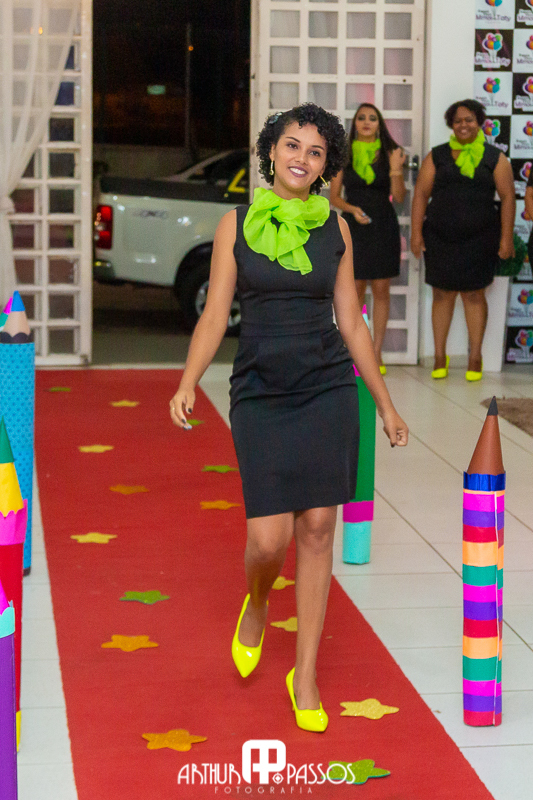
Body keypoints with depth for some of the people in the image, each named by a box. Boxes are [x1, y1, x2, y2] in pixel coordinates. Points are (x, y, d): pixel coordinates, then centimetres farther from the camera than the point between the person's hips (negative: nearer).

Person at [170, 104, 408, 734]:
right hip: (260, 396, -1)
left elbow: (350, 320, 11)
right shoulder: (236, 225, 2)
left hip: (327, 389, 1)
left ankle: (305, 676, 12)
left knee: (317, 529, 0)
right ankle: (255, 605, 29)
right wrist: (187, 384, -14)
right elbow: (215, 314, 0)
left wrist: (385, 403, 12)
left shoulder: (335, 228, 6)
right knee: (269, 539, -8)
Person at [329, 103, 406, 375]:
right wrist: (352, 209, -12)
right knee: (355, 289, -1)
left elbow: (399, 197, 1)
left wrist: (395, 170, -13)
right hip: (354, 227, 0)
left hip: (383, 227, 0)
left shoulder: (390, 154, 4)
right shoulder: (344, 155, 5)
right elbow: (334, 196, 6)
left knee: (381, 290, 1)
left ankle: (376, 352, 8)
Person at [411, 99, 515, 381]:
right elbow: (421, 193, 5)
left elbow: (507, 197, 2)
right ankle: (440, 357, 12)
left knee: (474, 294, 1)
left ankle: (475, 358, 10)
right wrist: (416, 232, -2)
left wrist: (506, 238, -5)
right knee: (442, 293, 4)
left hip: (479, 238, -1)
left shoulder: (494, 158, 5)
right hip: (440, 237, 1)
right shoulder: (437, 156, 8)